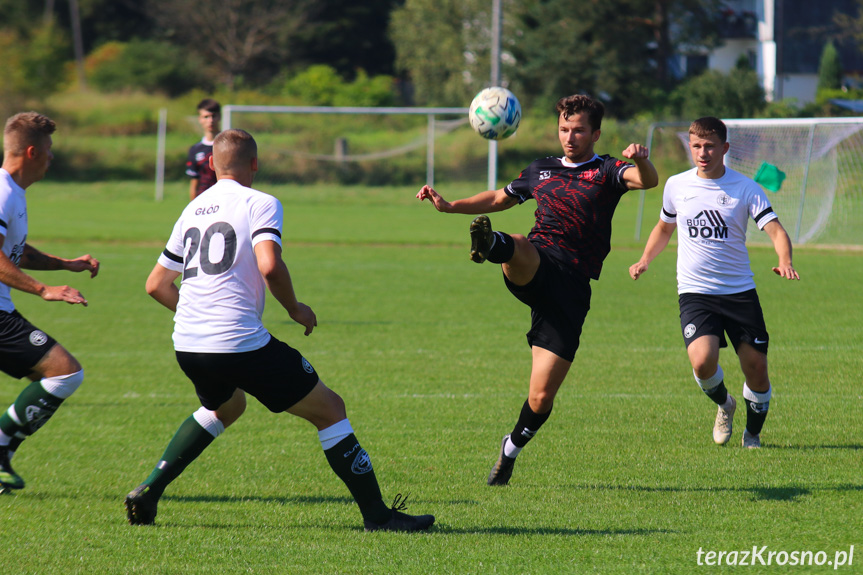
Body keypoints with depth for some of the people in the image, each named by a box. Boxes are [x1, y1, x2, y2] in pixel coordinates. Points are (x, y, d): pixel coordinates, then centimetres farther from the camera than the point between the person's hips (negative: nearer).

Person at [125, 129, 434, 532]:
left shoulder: (192, 210, 17)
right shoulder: (260, 204, -2)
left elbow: (156, 284, 21)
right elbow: (269, 265, -20)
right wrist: (295, 309, -3)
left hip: (187, 346, 7)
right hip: (240, 342, -7)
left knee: (226, 406, 36)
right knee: (329, 410, 5)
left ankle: (149, 490, 24)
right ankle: (377, 514, 1)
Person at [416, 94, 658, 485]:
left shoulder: (606, 172, 6)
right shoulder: (542, 171, 20)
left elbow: (647, 181, -15)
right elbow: (500, 199, 36)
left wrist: (641, 160, -38)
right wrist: (450, 206, 24)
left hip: (571, 288, -3)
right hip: (534, 271, 3)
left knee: (542, 396, -2)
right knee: (518, 247, -37)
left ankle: (513, 447, 24)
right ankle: (490, 244, -72)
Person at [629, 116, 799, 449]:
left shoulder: (745, 189, -3)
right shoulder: (676, 186, 5)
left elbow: (775, 230, -12)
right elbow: (664, 227, 24)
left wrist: (785, 262, -32)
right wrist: (645, 260, 8)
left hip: (740, 290, 0)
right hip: (694, 292, 0)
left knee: (756, 367, -2)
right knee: (702, 360, -24)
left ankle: (753, 435, 26)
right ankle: (723, 405, 11)